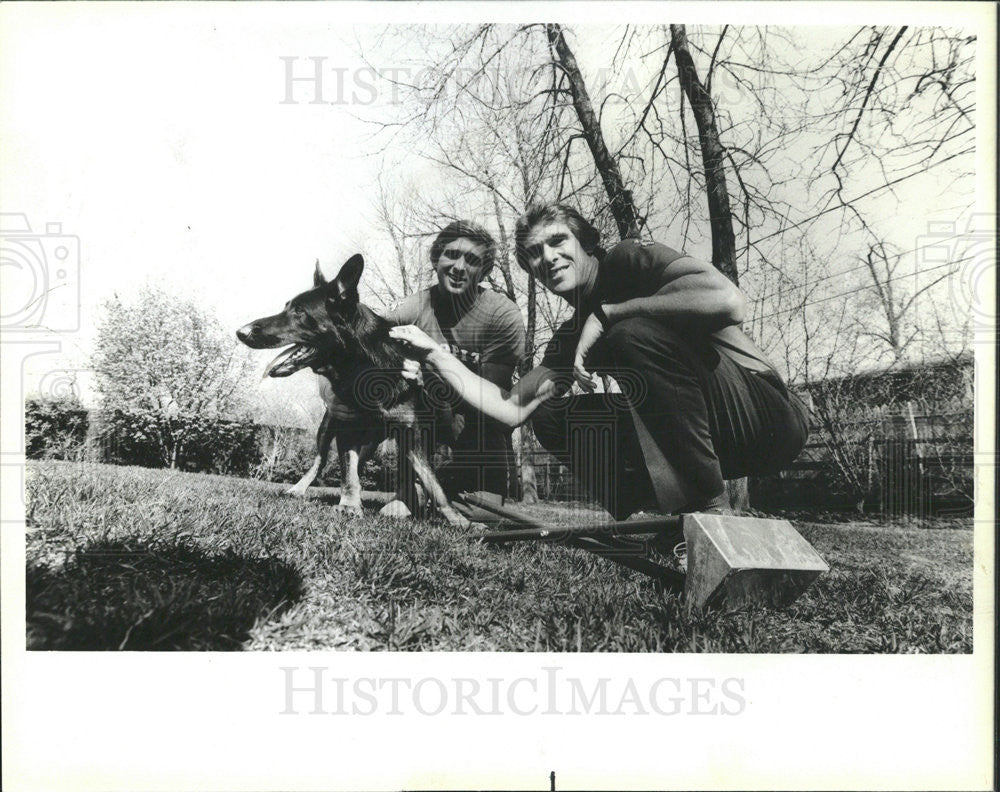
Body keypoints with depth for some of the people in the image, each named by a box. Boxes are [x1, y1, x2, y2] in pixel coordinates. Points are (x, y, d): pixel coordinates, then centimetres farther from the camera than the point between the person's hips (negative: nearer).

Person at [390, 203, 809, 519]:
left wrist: (605, 315, -20)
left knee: (636, 332, -29)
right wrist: (433, 354, 7)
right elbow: (510, 409, 10)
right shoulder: (570, 337, 14)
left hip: (766, 412, -7)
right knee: (551, 414, -1)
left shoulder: (627, 260, -8)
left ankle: (710, 507, -21)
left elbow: (727, 301, -27)